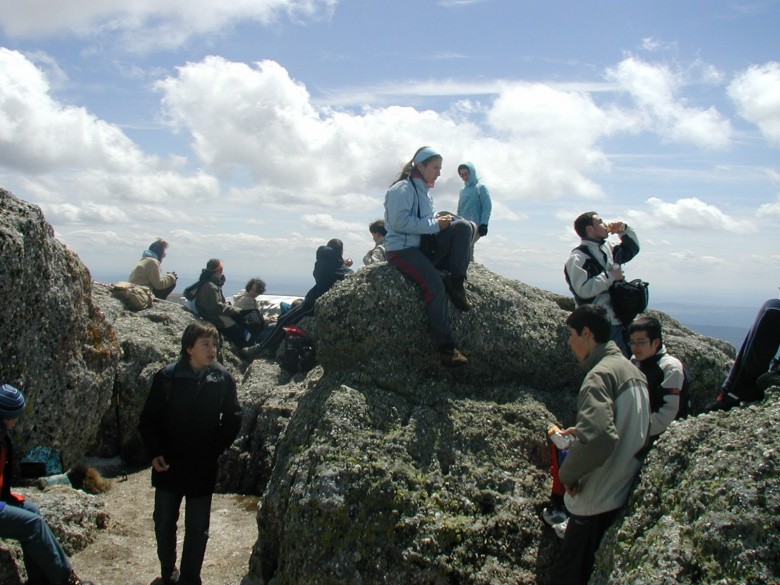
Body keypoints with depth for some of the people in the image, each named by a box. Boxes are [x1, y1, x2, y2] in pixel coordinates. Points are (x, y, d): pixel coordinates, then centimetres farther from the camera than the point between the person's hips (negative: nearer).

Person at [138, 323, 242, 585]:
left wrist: (215, 450, -1)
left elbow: (233, 419, 3)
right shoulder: (167, 377, -10)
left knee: (198, 529, 8)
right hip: (168, 466, 0)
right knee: (164, 523, 15)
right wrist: (154, 452, -11)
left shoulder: (223, 379, -8)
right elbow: (148, 419, -2)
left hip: (203, 469, 0)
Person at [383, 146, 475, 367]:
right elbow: (399, 221, -22)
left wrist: (442, 220, 2)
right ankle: (446, 348, -26)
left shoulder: (425, 190, 20)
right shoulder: (403, 188, -8)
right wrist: (434, 224, -19)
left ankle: (456, 283, -14)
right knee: (435, 285, -30)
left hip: (425, 244, 8)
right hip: (401, 248, -8)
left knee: (464, 226, -11)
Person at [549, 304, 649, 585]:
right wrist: (581, 430, 16)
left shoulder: (600, 374, -19)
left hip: (598, 501, -9)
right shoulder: (633, 371, 10)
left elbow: (598, 440, -32)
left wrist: (568, 474, -17)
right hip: (626, 494, 9)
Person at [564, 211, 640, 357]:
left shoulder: (608, 248, 14)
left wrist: (624, 230, 13)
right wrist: (610, 276, -17)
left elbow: (632, 249, 30)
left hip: (619, 321, 9)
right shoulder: (578, 257, -13)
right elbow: (583, 290, -26)